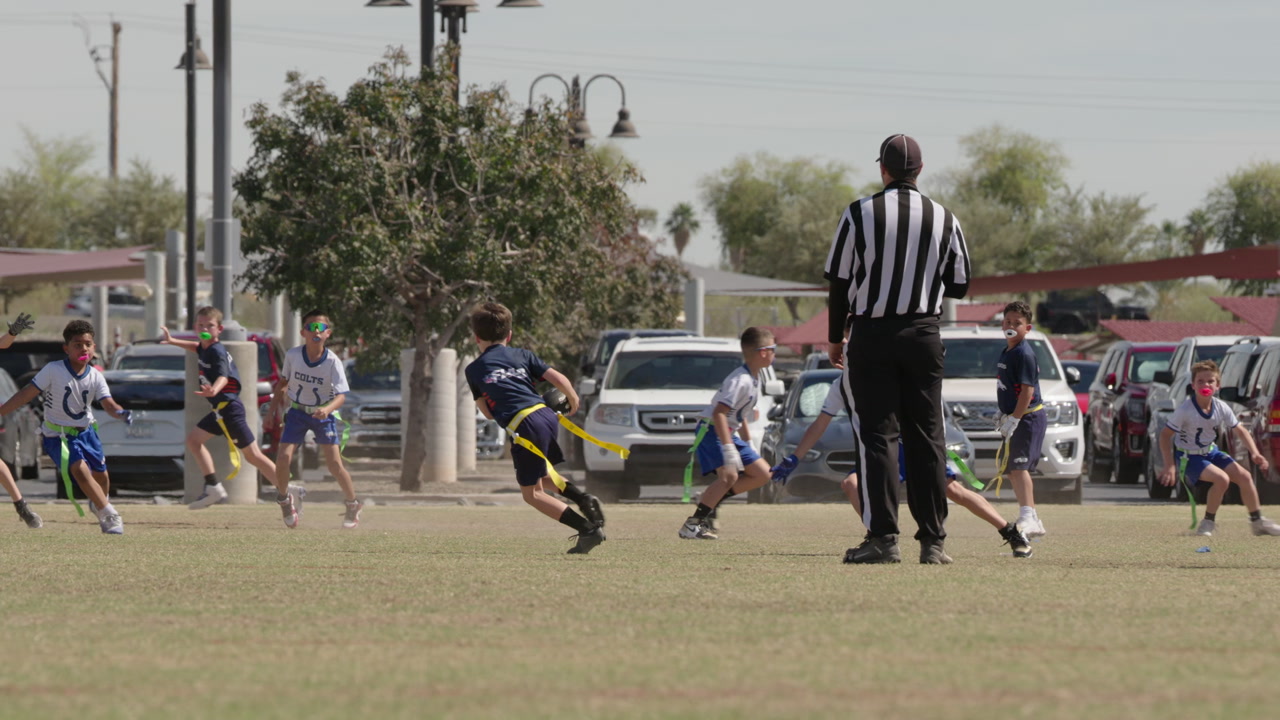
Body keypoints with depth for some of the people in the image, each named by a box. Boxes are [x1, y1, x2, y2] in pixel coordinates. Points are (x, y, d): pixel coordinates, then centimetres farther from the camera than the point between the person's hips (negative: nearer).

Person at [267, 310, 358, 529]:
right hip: (297, 412, 2)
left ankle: (353, 505, 12)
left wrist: (327, 409, -42)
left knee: (334, 464, -10)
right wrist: (275, 403, 5)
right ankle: (284, 499, 15)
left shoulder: (333, 362, -19)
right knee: (283, 457, -12)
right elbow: (283, 380, 9)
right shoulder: (293, 355, -10)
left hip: (323, 414, -2)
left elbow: (341, 395, -25)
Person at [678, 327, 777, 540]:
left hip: (729, 433, 10)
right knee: (729, 475, -27)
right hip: (711, 430, -10)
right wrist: (729, 449, -34)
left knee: (762, 474, 7)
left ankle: (710, 501, 7)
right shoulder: (741, 380, -21)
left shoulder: (754, 380, 10)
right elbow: (719, 413, -30)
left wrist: (748, 445, 21)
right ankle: (692, 525, -25)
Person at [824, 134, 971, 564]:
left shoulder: (860, 214, -5)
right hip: (924, 334, 2)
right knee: (927, 436, 6)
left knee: (879, 434, -1)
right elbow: (959, 286, 7)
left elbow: (839, 281, -2)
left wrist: (835, 337, 8)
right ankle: (932, 540, 3)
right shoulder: (944, 219, 2)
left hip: (872, 335, -2)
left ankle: (884, 537, -9)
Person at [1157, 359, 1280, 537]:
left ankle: (1257, 522, 13)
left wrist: (1254, 453, -9)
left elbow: (1240, 430, 5)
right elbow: (1165, 435, -19)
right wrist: (1169, 466, -26)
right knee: (1222, 479, -27)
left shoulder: (1221, 408, -7)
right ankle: (1209, 522, -10)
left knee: (1244, 476, -4)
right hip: (1188, 456, -6)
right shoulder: (1185, 410, -23)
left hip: (1211, 452, 6)